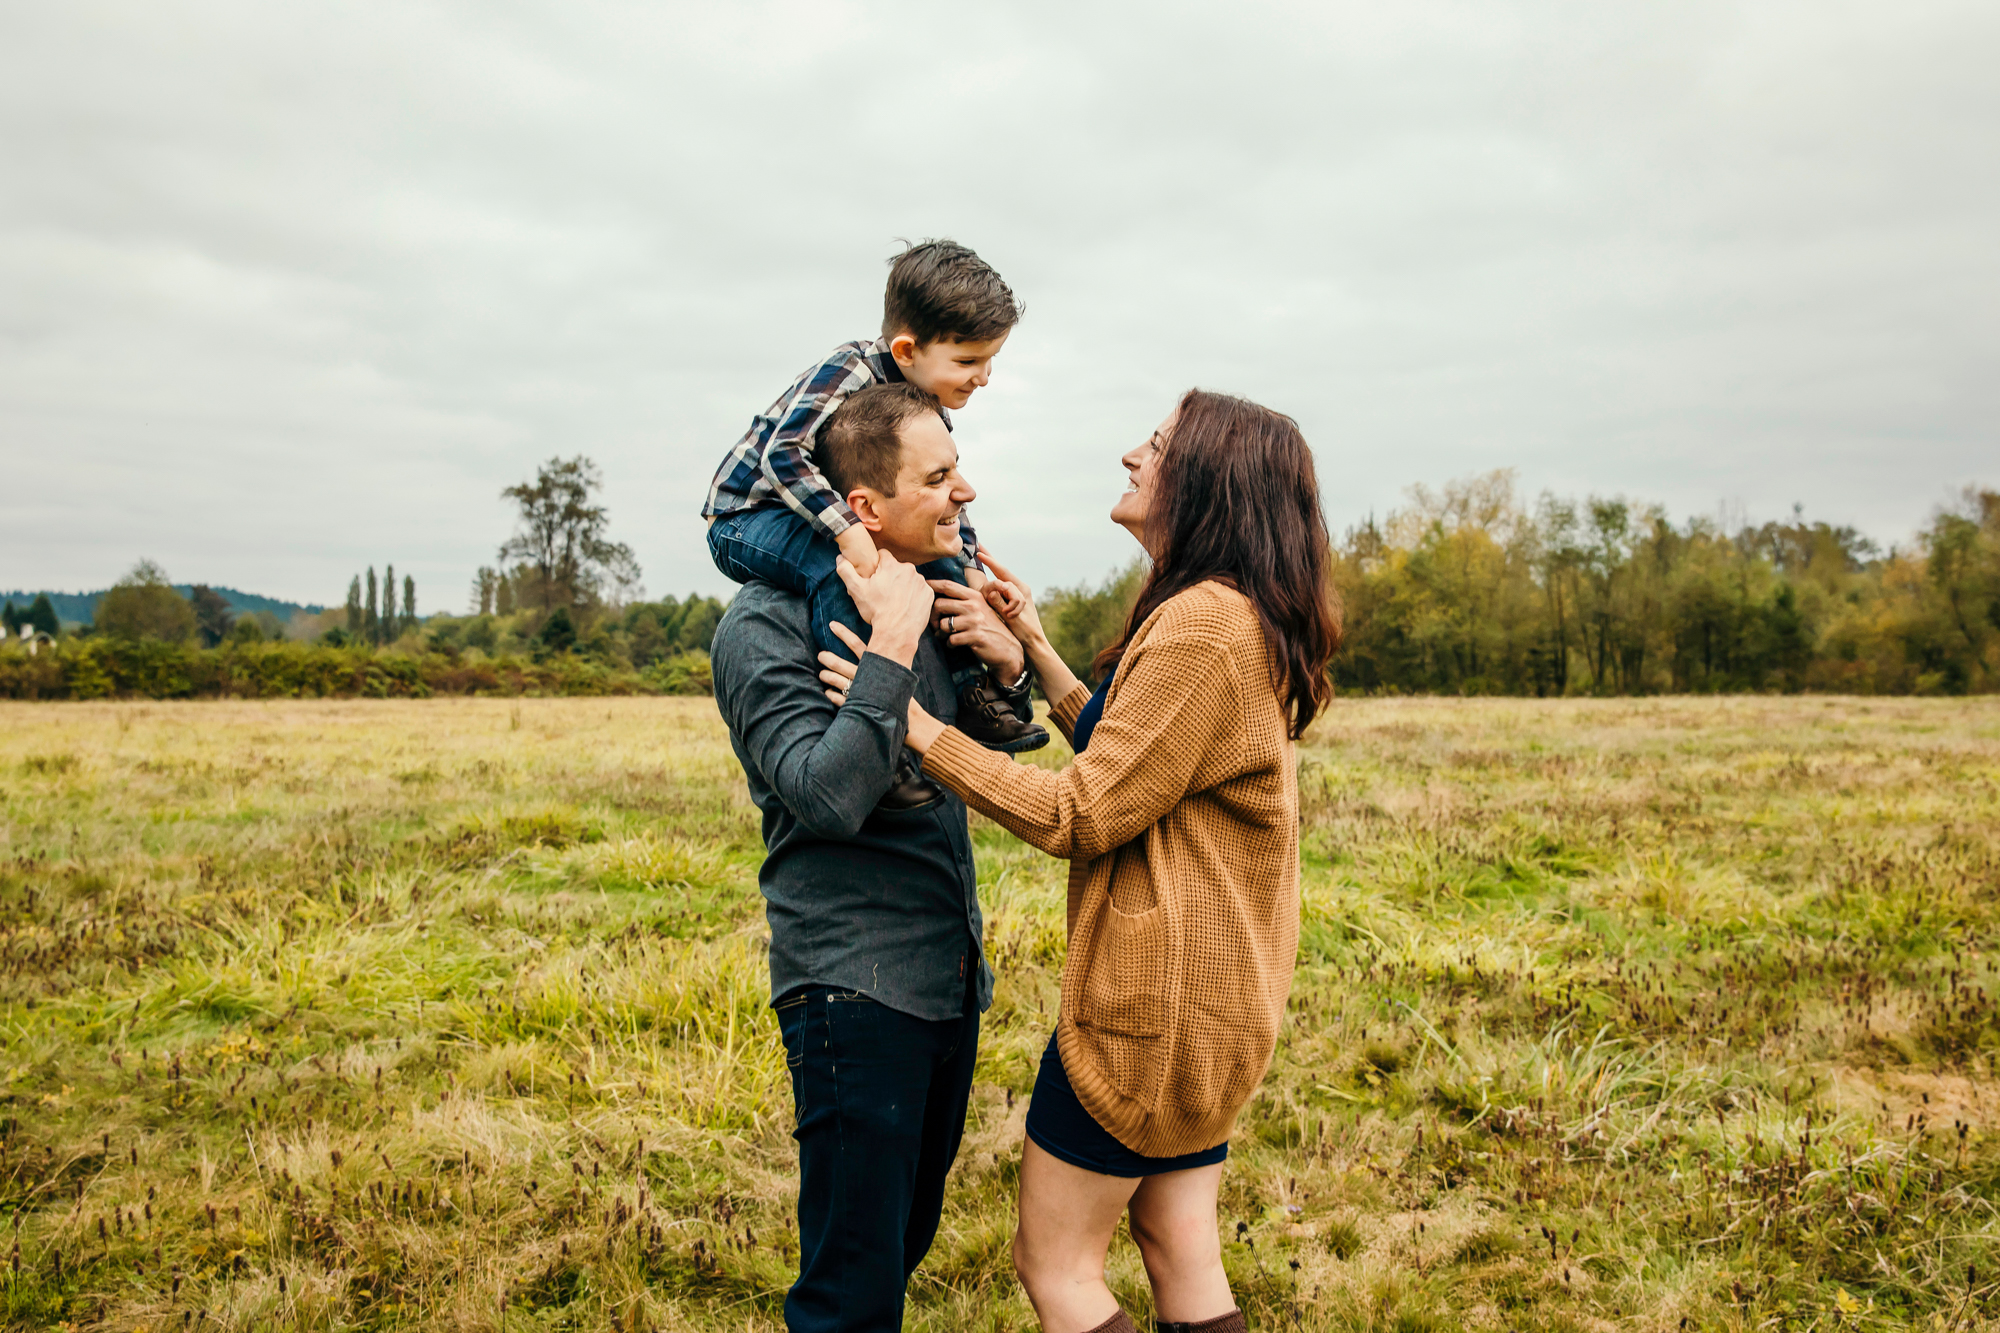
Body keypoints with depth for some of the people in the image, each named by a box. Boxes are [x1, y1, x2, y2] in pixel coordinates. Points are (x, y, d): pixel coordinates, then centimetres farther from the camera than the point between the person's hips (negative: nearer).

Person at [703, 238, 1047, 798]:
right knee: (837, 564, -37)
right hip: (744, 520, -9)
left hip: (808, 521, 9)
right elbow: (782, 454, -38)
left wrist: (972, 575, -4)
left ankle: (970, 694, 8)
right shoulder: (848, 372, -26)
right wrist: (849, 530, -47)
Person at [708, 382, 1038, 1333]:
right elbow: (829, 797, -25)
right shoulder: (764, 627, -13)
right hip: (855, 987, -7)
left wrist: (1009, 666, 0)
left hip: (950, 977, 8)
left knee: (905, 1238, 20)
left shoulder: (932, 595, 10)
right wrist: (890, 646, -26)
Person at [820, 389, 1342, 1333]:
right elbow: (1125, 760, 15)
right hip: (1213, 995, 10)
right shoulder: (1243, 621, 12)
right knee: (1181, 1253, 18)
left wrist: (912, 720, -18)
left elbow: (1082, 818, -21)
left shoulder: (1202, 628, -21)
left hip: (1152, 993, -10)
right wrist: (1032, 642, 13)